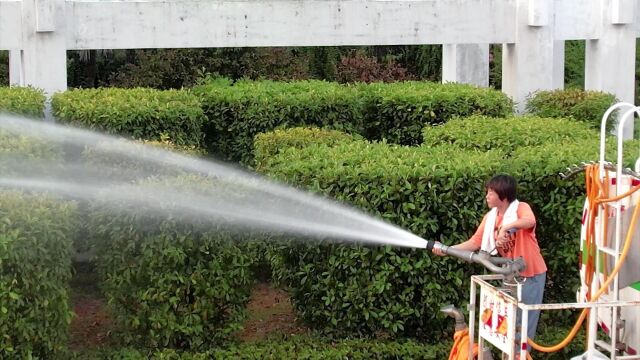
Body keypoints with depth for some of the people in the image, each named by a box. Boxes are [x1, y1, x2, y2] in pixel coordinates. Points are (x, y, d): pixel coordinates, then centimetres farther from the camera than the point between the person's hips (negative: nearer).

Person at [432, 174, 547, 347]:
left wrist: (506, 226, -49)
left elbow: (530, 221, -41)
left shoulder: (521, 208, -17)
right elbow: (474, 243, -1)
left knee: (525, 322, -1)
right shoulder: (490, 217, 1)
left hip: (531, 274, -7)